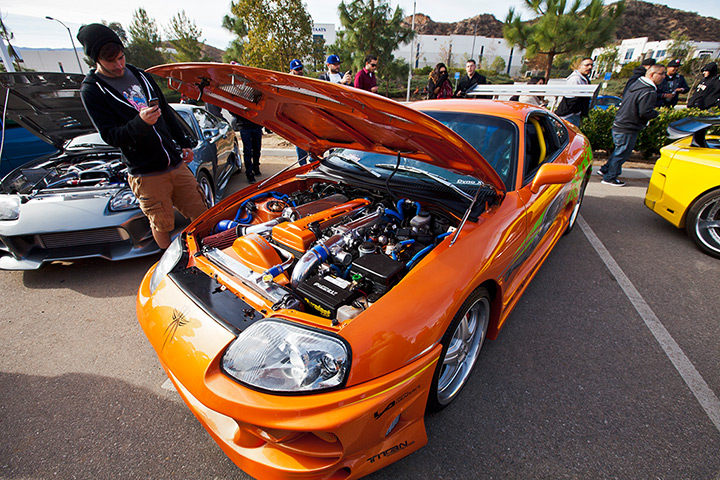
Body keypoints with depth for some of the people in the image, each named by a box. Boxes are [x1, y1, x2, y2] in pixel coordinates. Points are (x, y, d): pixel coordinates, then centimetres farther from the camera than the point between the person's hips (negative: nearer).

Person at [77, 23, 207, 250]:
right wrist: (140, 123, -28)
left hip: (176, 163, 5)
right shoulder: (91, 91, -4)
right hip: (146, 174, -4)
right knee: (162, 226, 4)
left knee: (201, 214, 6)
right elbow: (110, 136, -10)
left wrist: (184, 144, 17)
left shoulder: (139, 75, 13)